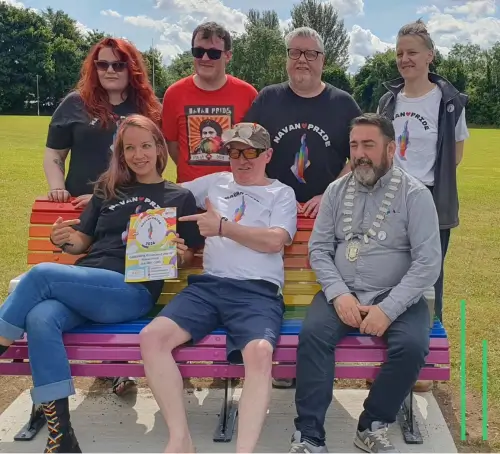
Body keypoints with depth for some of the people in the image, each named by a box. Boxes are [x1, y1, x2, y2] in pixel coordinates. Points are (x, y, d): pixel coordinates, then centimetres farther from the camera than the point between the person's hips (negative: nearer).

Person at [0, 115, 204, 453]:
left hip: (133, 291, -4)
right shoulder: (108, 190, 24)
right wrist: (65, 240, 0)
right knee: (40, 319, -30)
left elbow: (187, 257, 12)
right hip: (81, 283, 4)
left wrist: (179, 253, -11)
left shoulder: (179, 198, 13)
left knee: (41, 274, -27)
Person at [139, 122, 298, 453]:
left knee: (260, 351, -35)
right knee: (152, 337, -22)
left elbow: (274, 241, -2)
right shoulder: (215, 183, 25)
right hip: (208, 285, 4)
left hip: (258, 292, -3)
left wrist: (223, 227, -7)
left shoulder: (282, 193, 15)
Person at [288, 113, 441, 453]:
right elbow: (318, 248, 4)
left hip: (397, 297, -2)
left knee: (412, 345, -29)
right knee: (312, 334, -26)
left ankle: (373, 426, -5)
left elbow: (428, 262, -11)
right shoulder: (337, 190, 7)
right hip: (342, 293, 2)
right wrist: (338, 294, -13)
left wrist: (388, 308, -21)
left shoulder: (415, 194, -4)